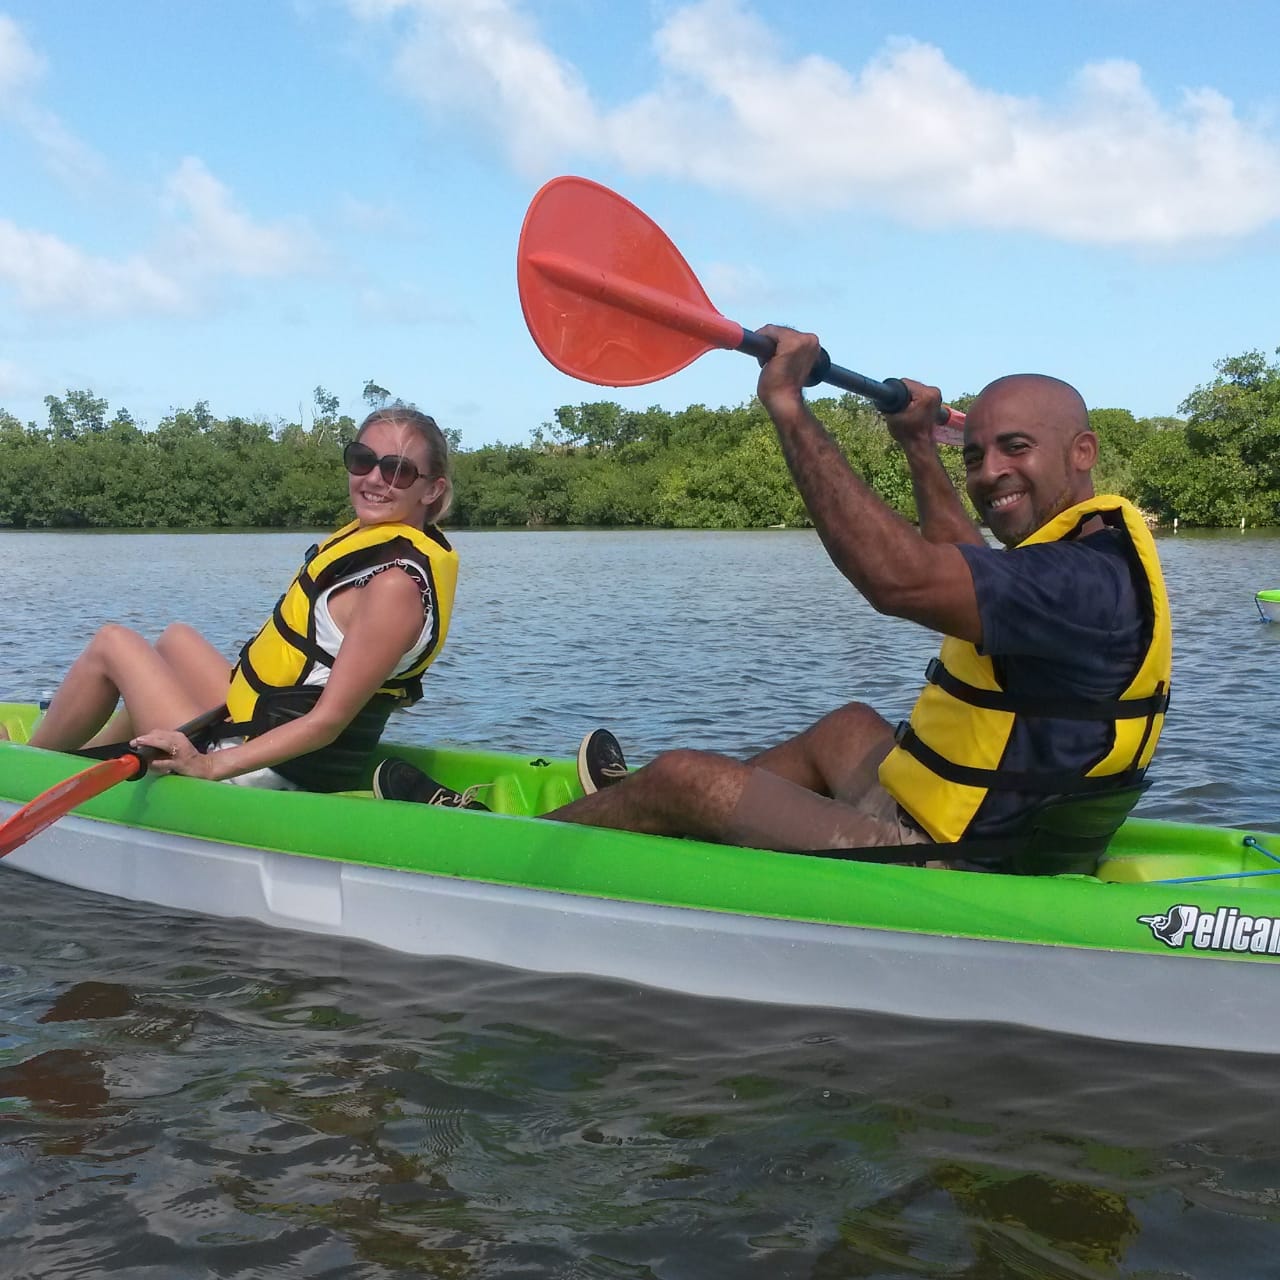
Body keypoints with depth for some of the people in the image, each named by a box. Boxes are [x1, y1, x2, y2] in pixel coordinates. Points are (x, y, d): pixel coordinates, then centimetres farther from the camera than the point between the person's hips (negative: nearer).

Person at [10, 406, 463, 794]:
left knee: (111, 643, 6)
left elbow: (328, 722, -26)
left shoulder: (396, 583, -25)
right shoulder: (372, 539, 4)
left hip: (271, 779, -9)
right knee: (177, 638, 30)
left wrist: (213, 765, -28)